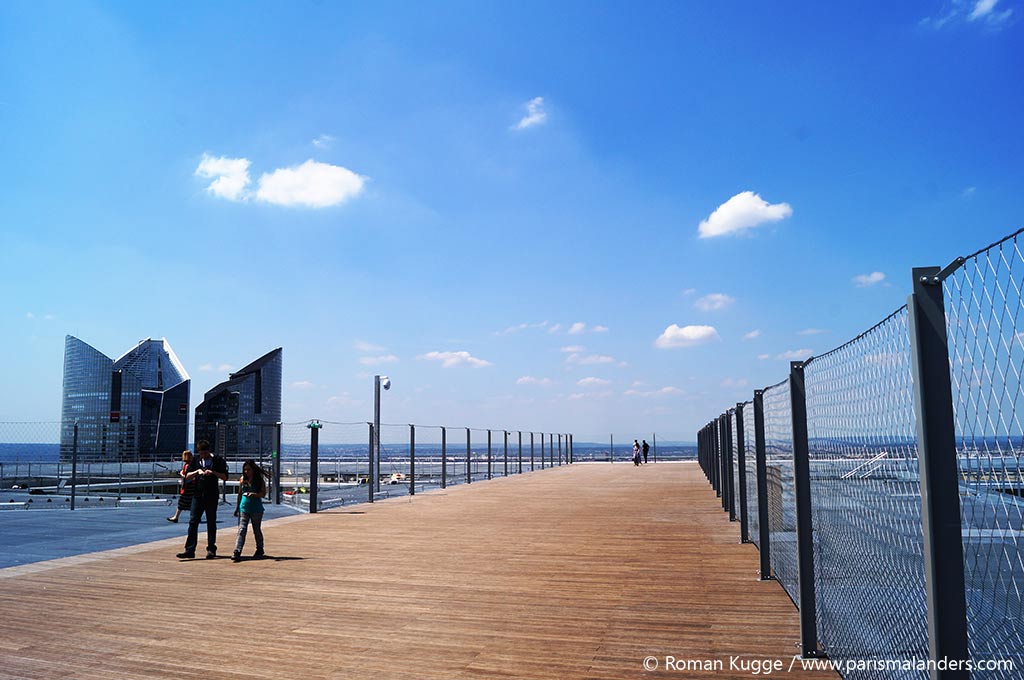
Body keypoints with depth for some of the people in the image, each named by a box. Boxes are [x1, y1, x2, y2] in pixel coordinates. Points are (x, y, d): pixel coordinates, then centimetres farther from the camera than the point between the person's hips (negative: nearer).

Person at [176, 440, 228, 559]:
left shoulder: (218, 461, 1)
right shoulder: (195, 461, 11)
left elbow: (225, 477, -2)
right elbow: (187, 476, 7)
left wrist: (213, 472, -16)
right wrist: (197, 471, -10)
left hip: (212, 496, -2)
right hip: (198, 495, 3)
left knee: (211, 523, 5)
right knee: (193, 522, -3)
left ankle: (211, 550, 12)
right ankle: (189, 550, -2)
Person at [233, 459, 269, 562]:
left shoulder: (260, 480, -4)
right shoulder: (242, 479, 4)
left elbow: (263, 494, -7)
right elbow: (240, 494, 13)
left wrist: (254, 494, -26)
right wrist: (237, 508, 17)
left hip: (256, 508, -2)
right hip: (244, 508, 2)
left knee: (257, 530, 10)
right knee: (241, 530, -9)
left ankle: (259, 550, 25)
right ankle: (237, 552, -16)